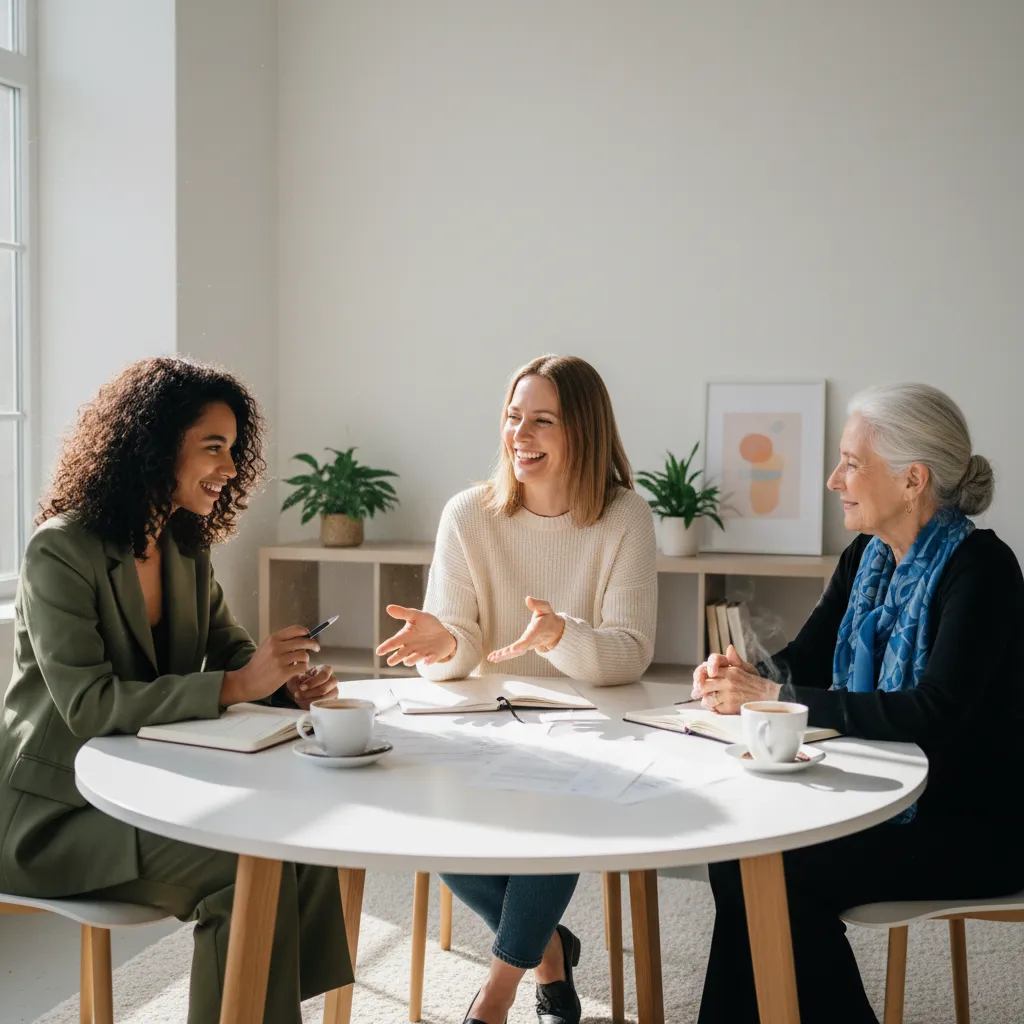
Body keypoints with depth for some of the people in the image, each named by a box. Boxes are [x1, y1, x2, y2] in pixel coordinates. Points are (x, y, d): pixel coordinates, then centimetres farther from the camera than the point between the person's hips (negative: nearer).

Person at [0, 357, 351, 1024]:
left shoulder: (186, 549, 7)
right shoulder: (62, 552, -17)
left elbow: (230, 649, 13)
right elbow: (88, 705, -25)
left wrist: (287, 680, -10)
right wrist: (235, 687, -30)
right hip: (60, 816, -7)